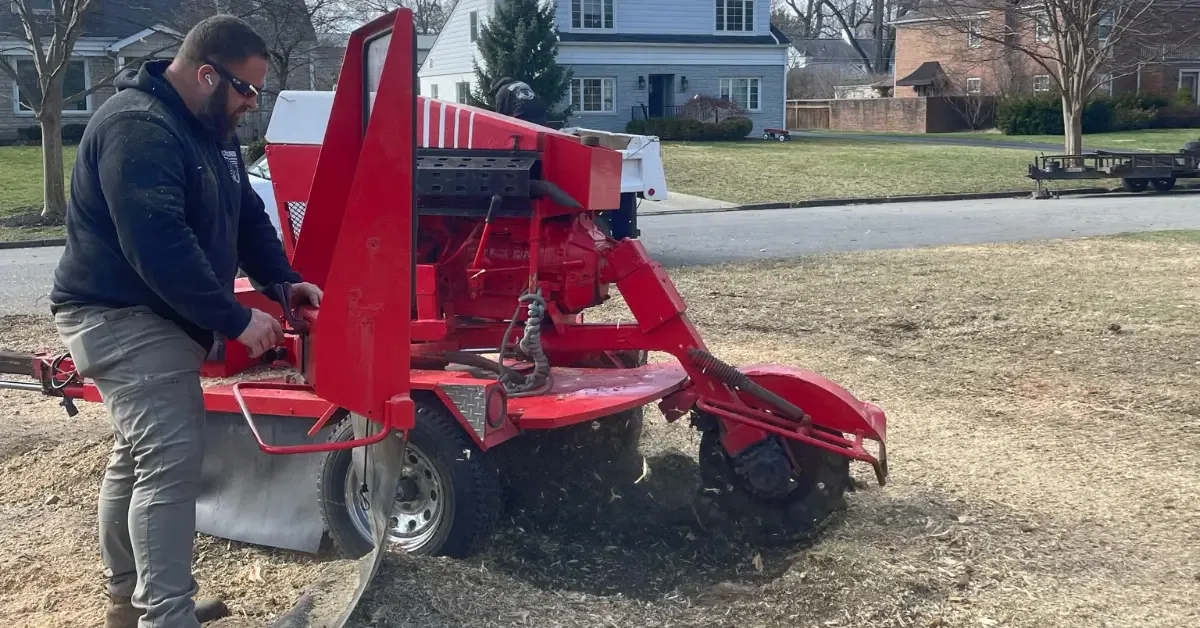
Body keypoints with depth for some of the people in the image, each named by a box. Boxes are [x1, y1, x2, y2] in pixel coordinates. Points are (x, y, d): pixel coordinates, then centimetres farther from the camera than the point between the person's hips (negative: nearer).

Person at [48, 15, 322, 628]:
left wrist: (285, 282, 2)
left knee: (136, 457, 17)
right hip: (122, 319, -11)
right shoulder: (137, 128, -24)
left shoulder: (209, 129, 10)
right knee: (170, 462, -15)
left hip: (153, 318, 11)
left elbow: (246, 215, 16)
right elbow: (159, 247, -31)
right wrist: (236, 320, -27)